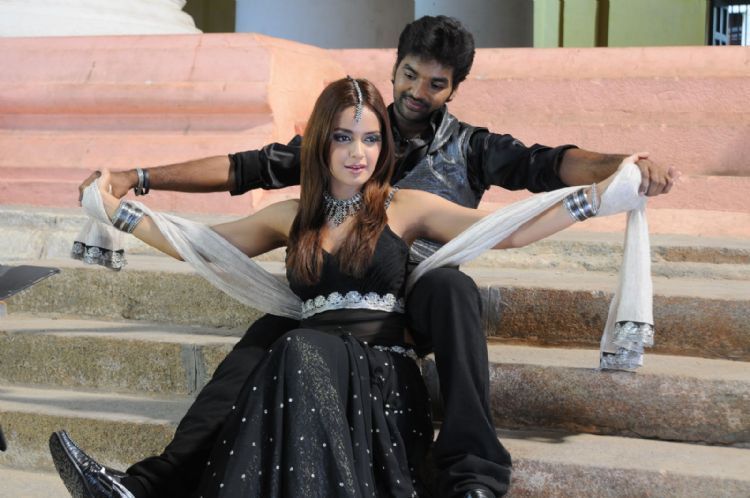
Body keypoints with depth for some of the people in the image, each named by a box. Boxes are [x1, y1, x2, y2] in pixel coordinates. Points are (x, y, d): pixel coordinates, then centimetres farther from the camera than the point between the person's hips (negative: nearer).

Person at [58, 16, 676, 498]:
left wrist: (624, 166, -24)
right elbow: (248, 168, 11)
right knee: (255, 351, -27)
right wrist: (140, 178, 3)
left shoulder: (470, 148, 13)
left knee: (452, 285, -36)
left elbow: (545, 165, -3)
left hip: (418, 298, -1)